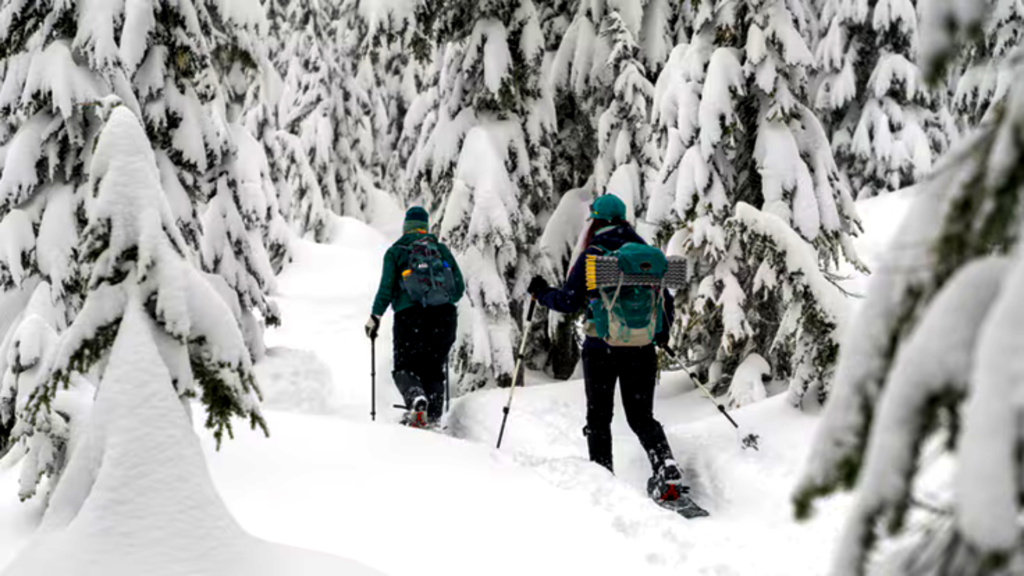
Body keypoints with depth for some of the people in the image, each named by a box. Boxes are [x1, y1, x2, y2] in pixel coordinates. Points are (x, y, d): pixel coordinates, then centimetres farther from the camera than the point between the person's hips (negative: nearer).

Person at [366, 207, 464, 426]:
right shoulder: (442, 249, 15)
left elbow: (386, 287, -2)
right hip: (444, 316, 2)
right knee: (434, 369, 13)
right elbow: (459, 287, 12)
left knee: (405, 367, 6)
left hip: (410, 315, -2)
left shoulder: (396, 251, 9)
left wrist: (375, 317, 3)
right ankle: (433, 417, -2)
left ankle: (416, 398, -26)